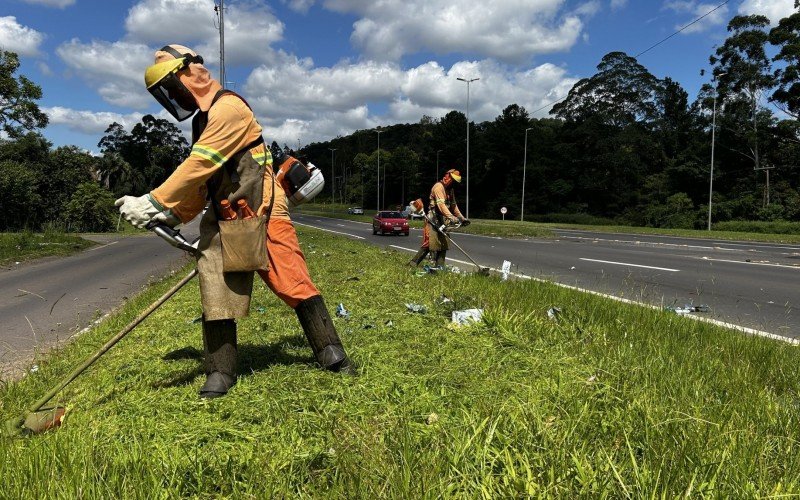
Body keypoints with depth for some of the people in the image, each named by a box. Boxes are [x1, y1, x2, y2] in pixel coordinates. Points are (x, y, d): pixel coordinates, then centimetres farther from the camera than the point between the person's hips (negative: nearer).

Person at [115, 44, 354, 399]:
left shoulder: (228, 108, -12)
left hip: (261, 213, -8)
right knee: (216, 294, 2)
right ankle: (220, 373, 11)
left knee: (295, 284, -5)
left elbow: (197, 168, -21)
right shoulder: (203, 119, 19)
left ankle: (330, 352, 8)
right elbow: (201, 182, 22)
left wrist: (153, 203, -22)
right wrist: (172, 217, 13)